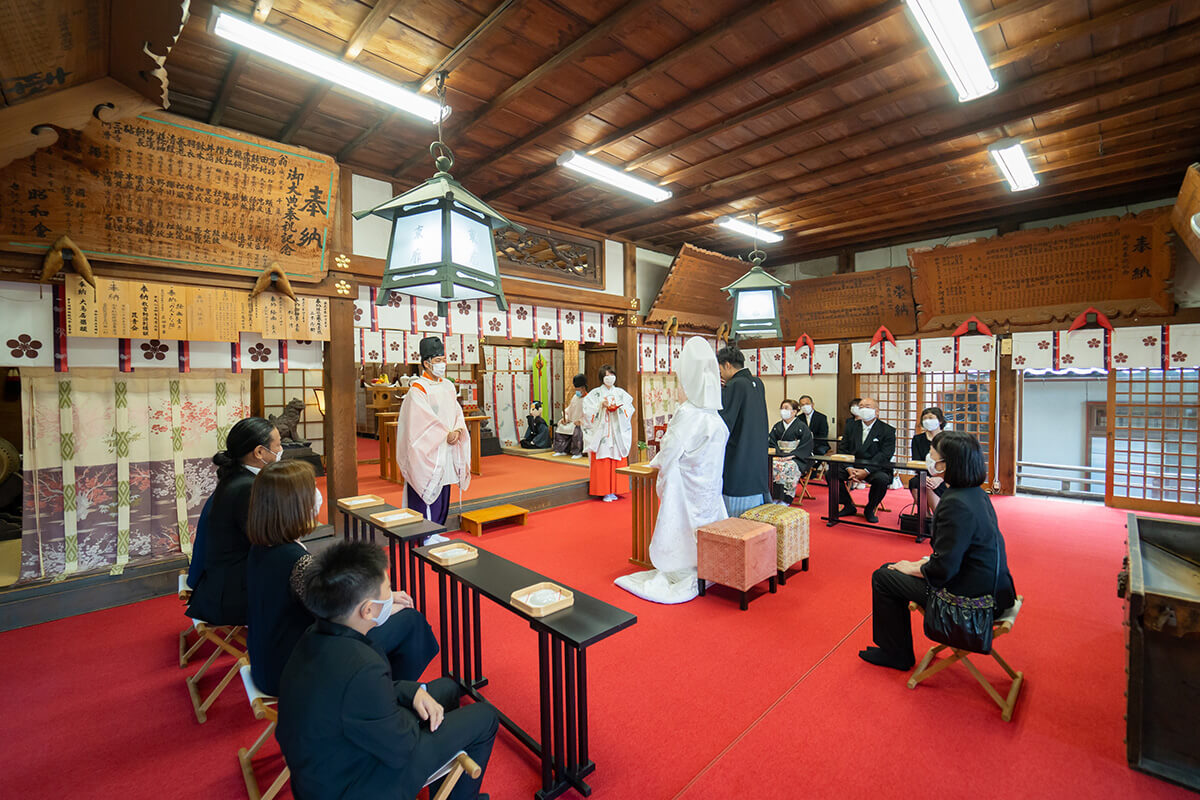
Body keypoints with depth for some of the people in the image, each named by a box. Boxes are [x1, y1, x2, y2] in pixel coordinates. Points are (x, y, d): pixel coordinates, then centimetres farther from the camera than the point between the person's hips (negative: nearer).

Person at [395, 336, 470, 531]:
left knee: (442, 491, 12)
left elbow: (457, 412, 8)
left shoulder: (448, 386, 12)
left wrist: (457, 431, -10)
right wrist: (447, 433, -17)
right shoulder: (417, 388, -9)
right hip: (426, 450, -7)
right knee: (427, 490, -2)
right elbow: (424, 418, -17)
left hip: (446, 448, 7)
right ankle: (424, 537, 9)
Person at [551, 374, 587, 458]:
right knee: (559, 428, -8)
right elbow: (569, 409, 18)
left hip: (583, 423, -7)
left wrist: (580, 421, -26)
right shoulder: (574, 397, 15)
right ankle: (562, 450, 0)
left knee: (576, 430, -35)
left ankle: (578, 453, -20)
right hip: (571, 422, 7)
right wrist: (565, 418, 0)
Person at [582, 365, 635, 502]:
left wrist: (618, 407, -13)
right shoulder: (595, 393, 5)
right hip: (601, 433, -2)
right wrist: (601, 405, -16)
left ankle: (614, 490, 8)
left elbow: (629, 410, 4)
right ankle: (605, 491, 2)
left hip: (617, 433, 2)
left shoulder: (621, 393, 12)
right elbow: (588, 411, -4)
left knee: (617, 461, 0)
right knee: (602, 462, -5)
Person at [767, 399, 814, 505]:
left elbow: (806, 447, -7)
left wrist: (791, 455, -18)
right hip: (780, 456, 4)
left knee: (789, 467, -36)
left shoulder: (802, 426, 1)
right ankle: (774, 497, -20)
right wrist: (778, 454, -8)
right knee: (770, 465, -27)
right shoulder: (777, 426, 16)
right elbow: (770, 443, 12)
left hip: (797, 459, -4)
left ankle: (786, 500, -27)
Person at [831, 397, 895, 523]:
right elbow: (842, 449, 4)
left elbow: (884, 456, -13)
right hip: (852, 466, 4)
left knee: (882, 479, -35)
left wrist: (866, 471, -25)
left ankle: (870, 509, -4)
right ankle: (849, 507, 3)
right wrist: (849, 468, -15)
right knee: (831, 473, -20)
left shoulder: (887, 430, -2)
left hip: (875, 469, -3)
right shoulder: (851, 426, 9)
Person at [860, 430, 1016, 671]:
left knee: (882, 577, 3)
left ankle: (897, 654, 22)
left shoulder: (956, 503, -28)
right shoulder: (976, 494, 3)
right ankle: (897, 650, 31)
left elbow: (943, 569, -26)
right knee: (891, 569, 17)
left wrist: (913, 569, -8)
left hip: (971, 597, -9)